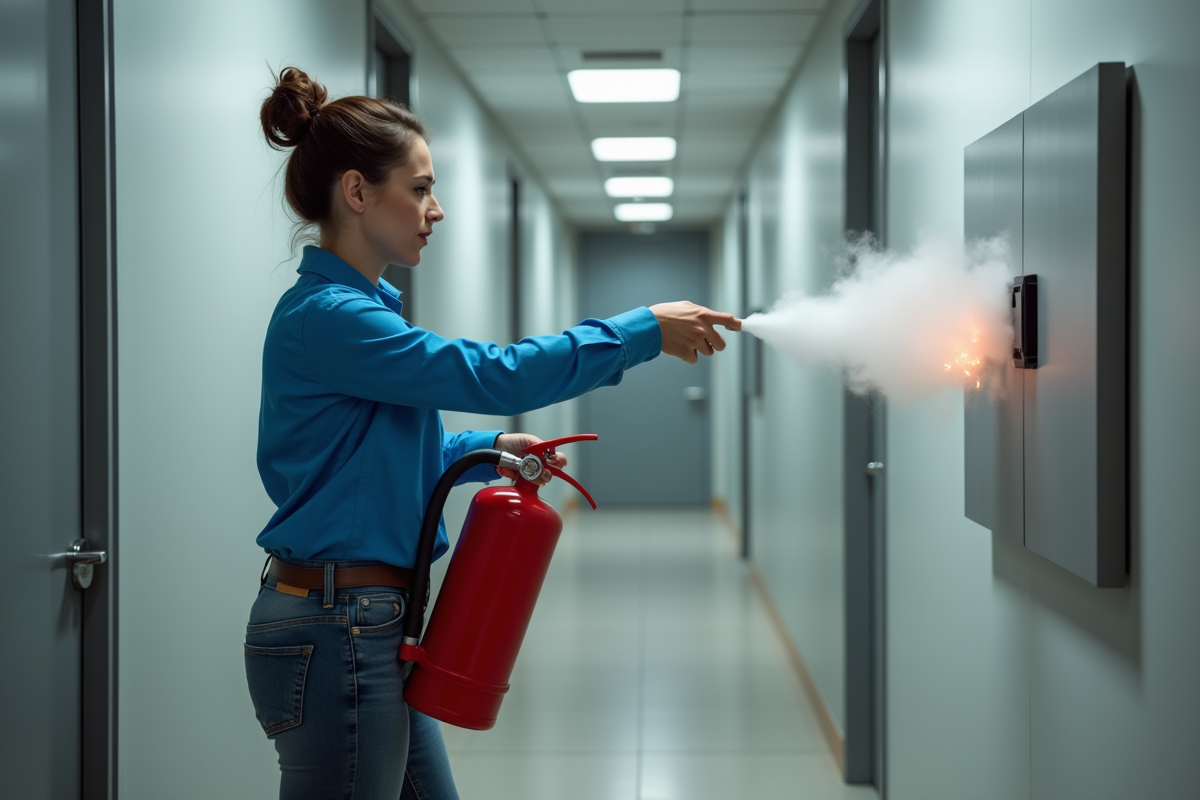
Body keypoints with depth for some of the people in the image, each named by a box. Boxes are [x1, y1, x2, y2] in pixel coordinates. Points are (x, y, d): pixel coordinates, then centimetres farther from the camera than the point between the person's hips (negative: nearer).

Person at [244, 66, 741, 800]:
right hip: (335, 635, -10)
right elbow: (491, 375, -23)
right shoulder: (325, 316, -19)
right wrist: (646, 331, -17)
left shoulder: (361, 305, 13)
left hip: (372, 629, 10)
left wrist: (492, 449, 12)